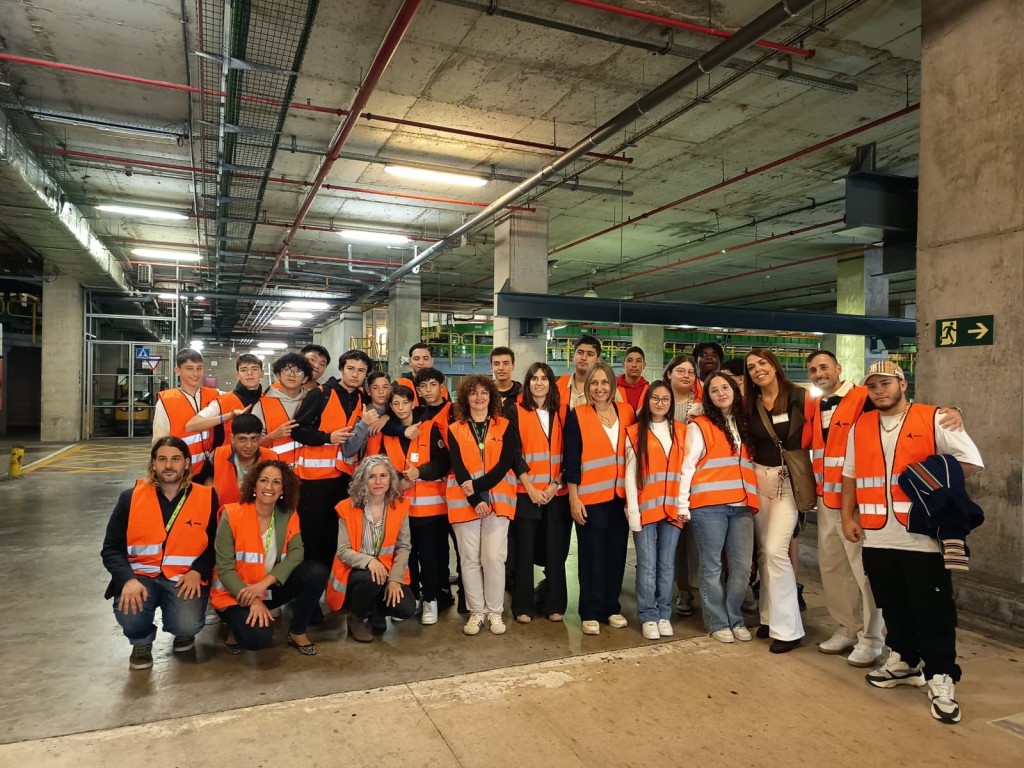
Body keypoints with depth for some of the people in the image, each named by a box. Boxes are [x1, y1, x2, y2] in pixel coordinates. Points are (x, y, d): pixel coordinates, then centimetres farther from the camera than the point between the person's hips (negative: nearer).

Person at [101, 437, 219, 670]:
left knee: (187, 624, -27)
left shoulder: (207, 498, -2)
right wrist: (128, 579, -18)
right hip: (141, 575, 1)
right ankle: (142, 641, 10)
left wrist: (197, 572, -13)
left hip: (185, 578, -1)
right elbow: (111, 548, 0)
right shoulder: (131, 498, -1)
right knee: (129, 615, -30)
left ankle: (183, 631, 16)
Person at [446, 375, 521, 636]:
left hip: (497, 498, -1)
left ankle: (495, 612, 9)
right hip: (464, 501, 1)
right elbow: (458, 467, -1)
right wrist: (474, 500, -11)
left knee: (494, 557, -5)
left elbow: (505, 463, -4)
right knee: (469, 558, 3)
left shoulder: (505, 426, 6)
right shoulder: (455, 429, 8)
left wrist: (478, 485, -14)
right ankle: (476, 612, 14)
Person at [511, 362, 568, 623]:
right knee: (524, 551, 2)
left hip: (556, 493, 2)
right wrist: (530, 487, -10)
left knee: (555, 550, 6)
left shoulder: (560, 414, 10)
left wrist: (556, 484, -6)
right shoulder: (517, 412, 3)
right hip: (526, 492, -2)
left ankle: (554, 604, 18)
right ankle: (522, 606, 13)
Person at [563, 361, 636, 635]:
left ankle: (612, 608, 25)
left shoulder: (627, 412, 7)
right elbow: (571, 459, -5)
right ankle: (591, 613, 14)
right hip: (590, 497, -3)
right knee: (592, 555, 2)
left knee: (616, 553, 10)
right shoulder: (577, 415, -3)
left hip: (620, 496, 4)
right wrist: (573, 497, -9)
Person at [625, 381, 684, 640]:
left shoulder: (681, 431, 9)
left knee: (667, 564, 9)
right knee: (647, 565, 0)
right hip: (645, 507, -2)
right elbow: (630, 474, -1)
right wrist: (633, 510, -7)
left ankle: (664, 614, 20)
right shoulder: (635, 433, 2)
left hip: (672, 508, 2)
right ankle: (648, 617, 11)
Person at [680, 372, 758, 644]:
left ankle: (735, 618, 20)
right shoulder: (700, 426, 1)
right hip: (709, 506, -4)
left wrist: (752, 497, 9)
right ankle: (717, 622, 14)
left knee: (742, 565, 3)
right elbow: (687, 466, -3)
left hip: (742, 505, 5)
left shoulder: (744, 425, 17)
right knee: (712, 565, 2)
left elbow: (750, 463, 20)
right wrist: (682, 504, -8)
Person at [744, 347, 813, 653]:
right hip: (758, 479, 5)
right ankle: (770, 617, 22)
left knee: (776, 550, -12)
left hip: (790, 479, -4)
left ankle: (787, 628, -1)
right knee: (764, 551, 10)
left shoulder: (800, 396, -7)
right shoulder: (748, 404, 5)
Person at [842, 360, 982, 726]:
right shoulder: (860, 427, 11)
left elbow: (971, 462, -4)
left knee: (933, 609, 1)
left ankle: (940, 678, 12)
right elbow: (850, 475, 15)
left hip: (923, 537, -4)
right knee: (892, 606, 15)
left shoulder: (934, 420, -3)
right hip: (876, 538, 5)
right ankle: (904, 661, 32)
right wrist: (848, 516, 9)